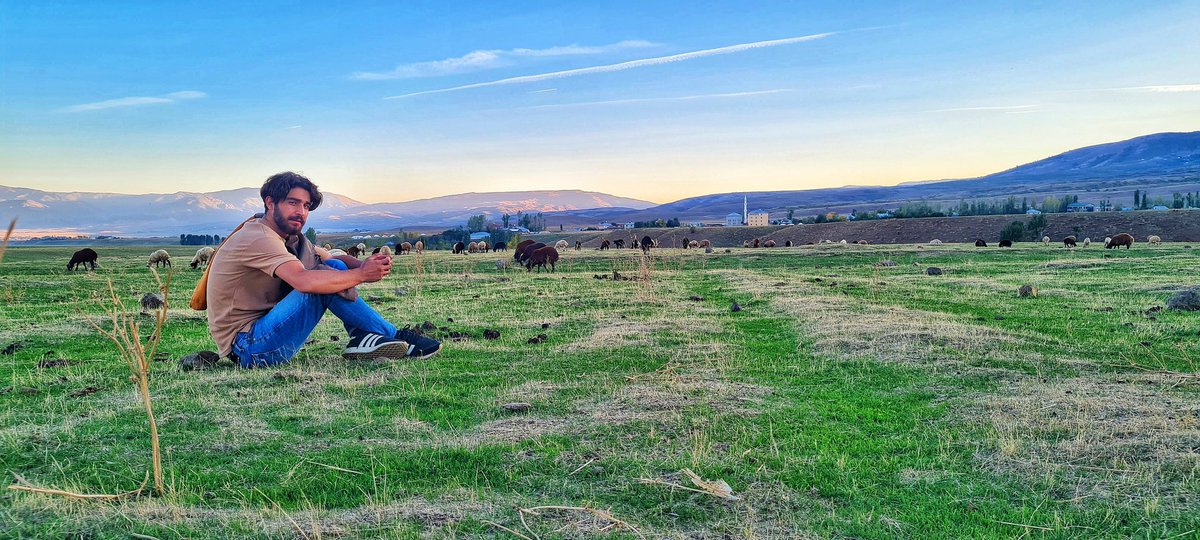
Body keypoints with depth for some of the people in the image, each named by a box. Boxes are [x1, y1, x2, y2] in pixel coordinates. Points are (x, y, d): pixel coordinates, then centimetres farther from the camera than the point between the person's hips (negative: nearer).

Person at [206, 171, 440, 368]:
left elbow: (335, 259, 9)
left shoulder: (290, 238, 11)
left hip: (263, 328, 9)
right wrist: (362, 274, -25)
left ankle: (364, 339, -10)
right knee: (321, 282, -24)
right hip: (247, 349, -9)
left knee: (335, 268, -2)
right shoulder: (259, 238, -19)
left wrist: (364, 264, -15)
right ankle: (394, 337, -13)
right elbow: (304, 281, -35)